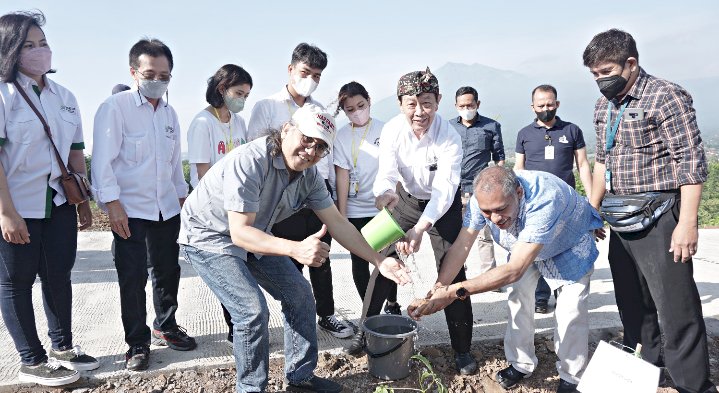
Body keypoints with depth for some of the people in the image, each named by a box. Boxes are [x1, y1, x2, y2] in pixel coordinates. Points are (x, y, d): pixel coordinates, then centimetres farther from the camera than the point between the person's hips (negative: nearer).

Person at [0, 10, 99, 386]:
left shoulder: (64, 97, 10)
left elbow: (76, 151, 13)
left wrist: (84, 200, 12)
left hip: (59, 202, 6)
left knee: (58, 275, 13)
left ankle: (62, 346, 29)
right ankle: (32, 362, 19)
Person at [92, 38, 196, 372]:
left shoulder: (169, 112, 11)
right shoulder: (114, 107, -9)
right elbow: (102, 160, -12)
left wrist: (182, 195, 18)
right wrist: (112, 203, -17)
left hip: (166, 208, 6)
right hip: (130, 210, -6)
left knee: (168, 270, 14)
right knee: (132, 278, 2)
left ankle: (165, 327, 32)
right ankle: (137, 342, 16)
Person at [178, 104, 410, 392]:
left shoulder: (309, 175, -10)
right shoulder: (250, 161, -33)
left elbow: (337, 223, -4)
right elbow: (239, 232, -36)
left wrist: (379, 261, -9)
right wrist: (296, 249, -49)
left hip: (254, 236, 8)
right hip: (210, 237, -7)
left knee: (299, 293, 4)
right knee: (253, 311, -18)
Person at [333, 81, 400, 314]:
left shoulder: (384, 130, -1)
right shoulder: (341, 136, -1)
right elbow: (342, 175, -4)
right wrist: (341, 215, -6)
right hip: (355, 210, 1)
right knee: (359, 261, 7)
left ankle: (392, 304, 27)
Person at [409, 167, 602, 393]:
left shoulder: (544, 201, -47)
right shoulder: (484, 198, -31)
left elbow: (514, 270, -49)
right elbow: (461, 246, -27)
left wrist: (456, 291, -52)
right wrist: (437, 290, -38)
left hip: (570, 245, -4)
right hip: (523, 244, 4)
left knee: (571, 307, -11)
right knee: (519, 296, 2)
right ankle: (521, 364, 21)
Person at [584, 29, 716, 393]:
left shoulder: (666, 96, -11)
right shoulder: (603, 106, 11)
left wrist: (687, 223, -19)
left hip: (660, 217, -7)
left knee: (675, 308, -2)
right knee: (632, 304, 17)